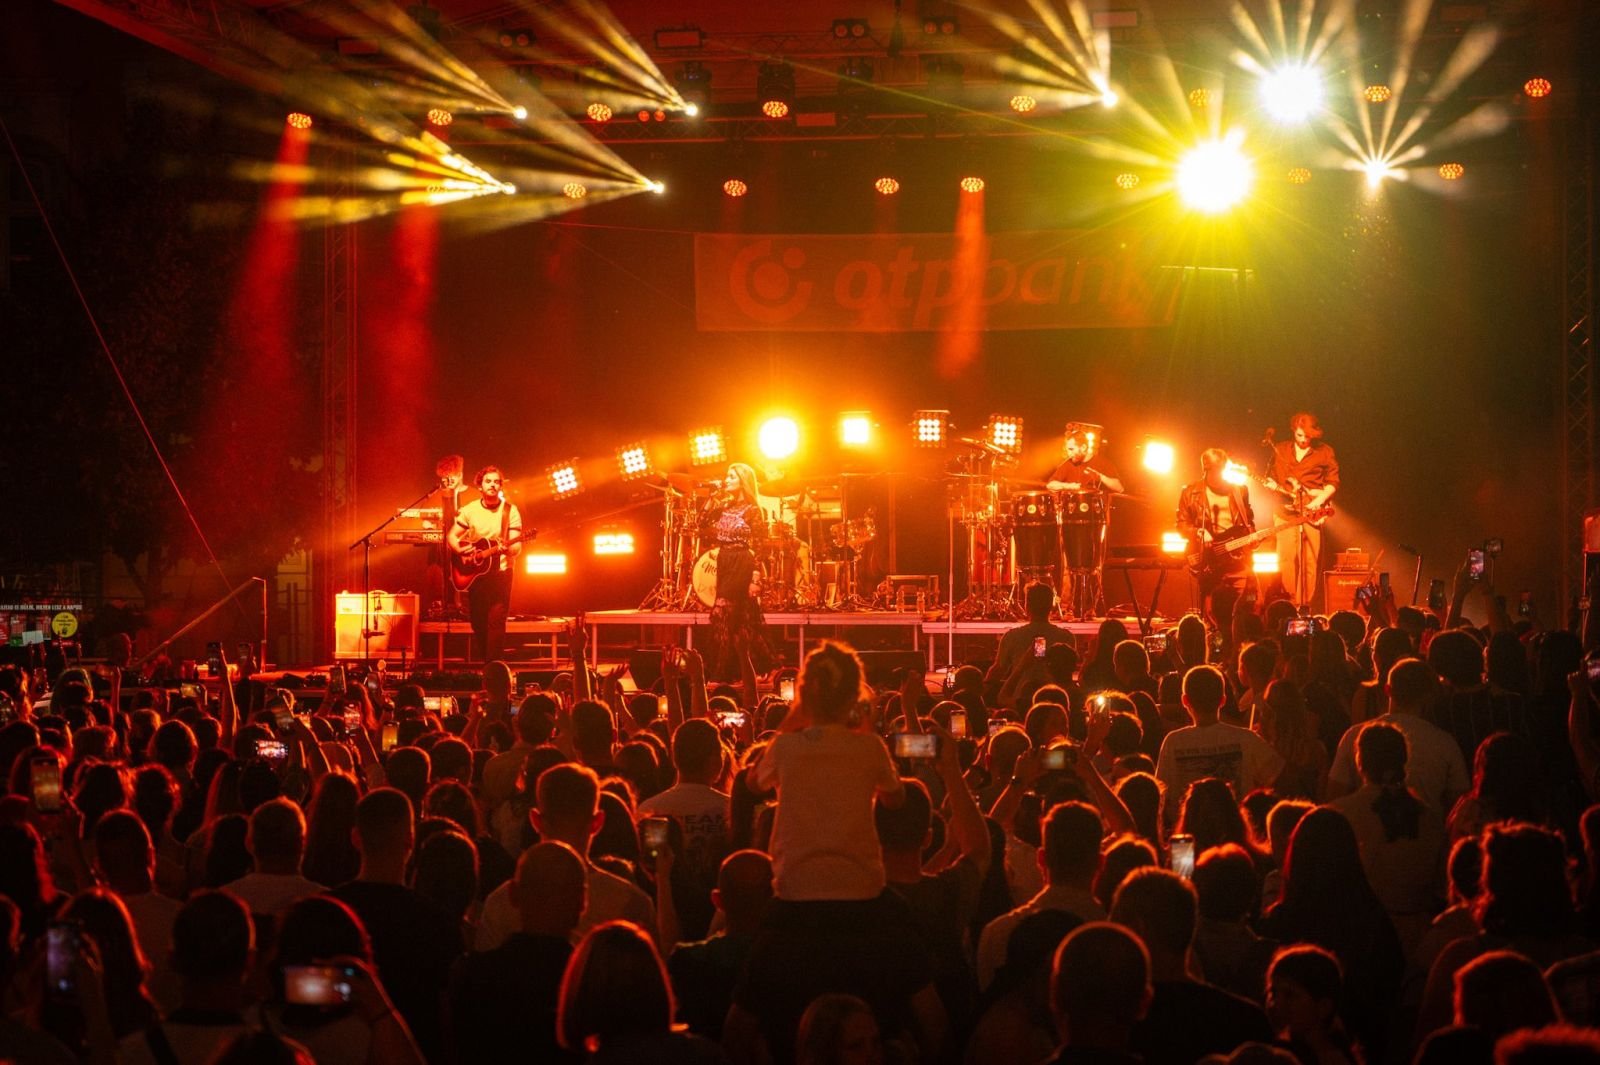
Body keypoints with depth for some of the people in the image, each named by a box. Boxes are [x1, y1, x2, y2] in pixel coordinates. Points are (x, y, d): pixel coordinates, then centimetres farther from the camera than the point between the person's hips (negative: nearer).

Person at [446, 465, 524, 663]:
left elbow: (517, 547, -9)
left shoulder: (510, 511, -4)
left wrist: (507, 549, -32)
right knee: (478, 624, 7)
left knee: (496, 621, -13)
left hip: (500, 573, -3)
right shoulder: (469, 510, 2)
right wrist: (462, 551, -15)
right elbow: (451, 537, 5)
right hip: (475, 575, 3)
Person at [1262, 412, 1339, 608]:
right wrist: (1272, 485, -5)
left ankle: (1305, 604, 2)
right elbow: (1271, 475, 17)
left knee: (1309, 561, -3)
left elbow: (1333, 482, 5)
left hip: (1312, 511, -1)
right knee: (1286, 558, -3)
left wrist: (1319, 499, -8)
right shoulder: (1280, 449, 11)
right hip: (1286, 511, 1)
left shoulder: (1325, 452, 5)